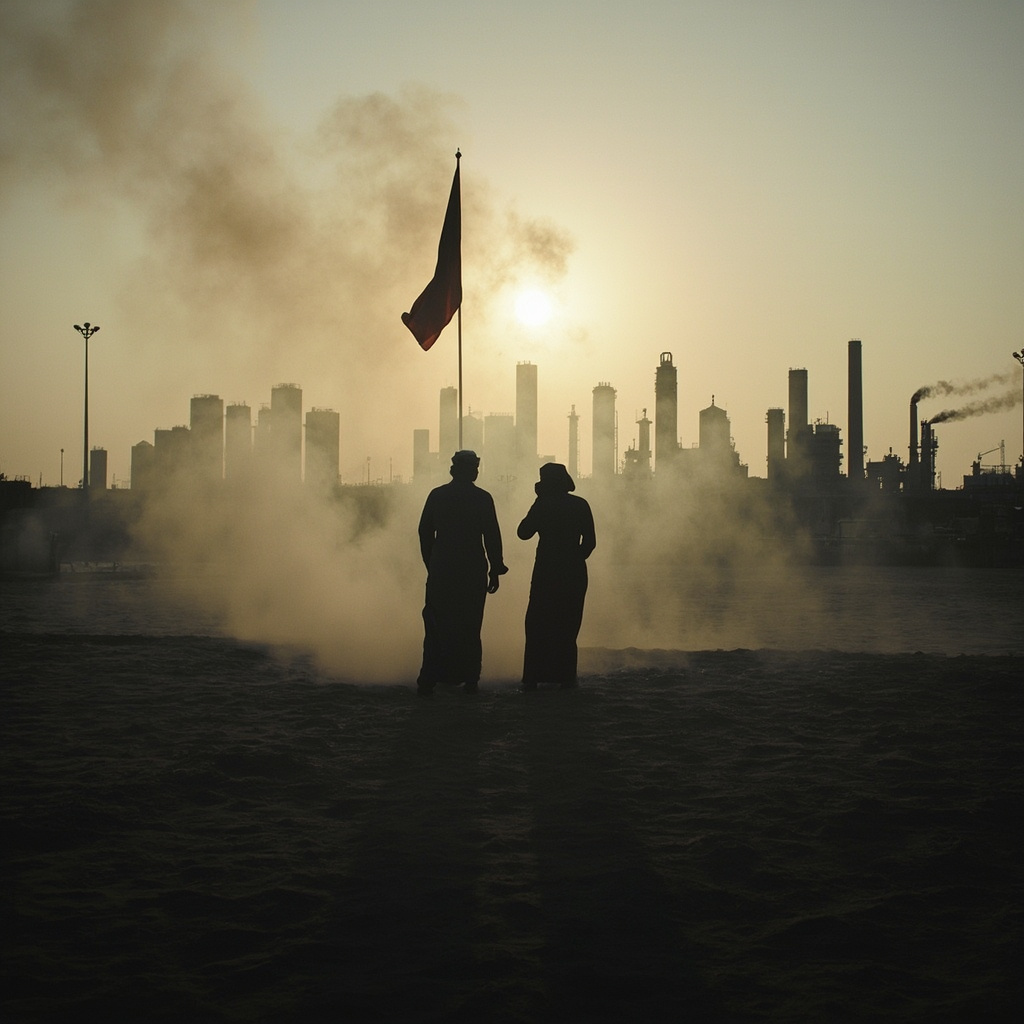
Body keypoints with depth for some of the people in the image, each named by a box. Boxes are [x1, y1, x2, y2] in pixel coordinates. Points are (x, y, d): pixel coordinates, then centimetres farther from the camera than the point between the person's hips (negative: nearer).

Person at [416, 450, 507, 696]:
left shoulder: (436, 495, 3)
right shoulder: (483, 498, -3)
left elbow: (424, 532, 6)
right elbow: (492, 537, -3)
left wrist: (430, 564, 15)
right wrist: (495, 570, 4)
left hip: (441, 571, 1)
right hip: (473, 572, -1)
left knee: (436, 626, 5)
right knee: (469, 627, 7)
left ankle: (428, 682, 1)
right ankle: (469, 679, 7)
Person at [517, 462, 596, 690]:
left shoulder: (543, 505, -6)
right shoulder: (580, 505, 2)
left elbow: (523, 532, 3)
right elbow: (590, 541, 1)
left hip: (546, 571, -2)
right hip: (574, 573, 2)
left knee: (537, 624, 4)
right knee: (568, 625, 9)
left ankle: (533, 678, 0)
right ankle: (566, 676, 6)